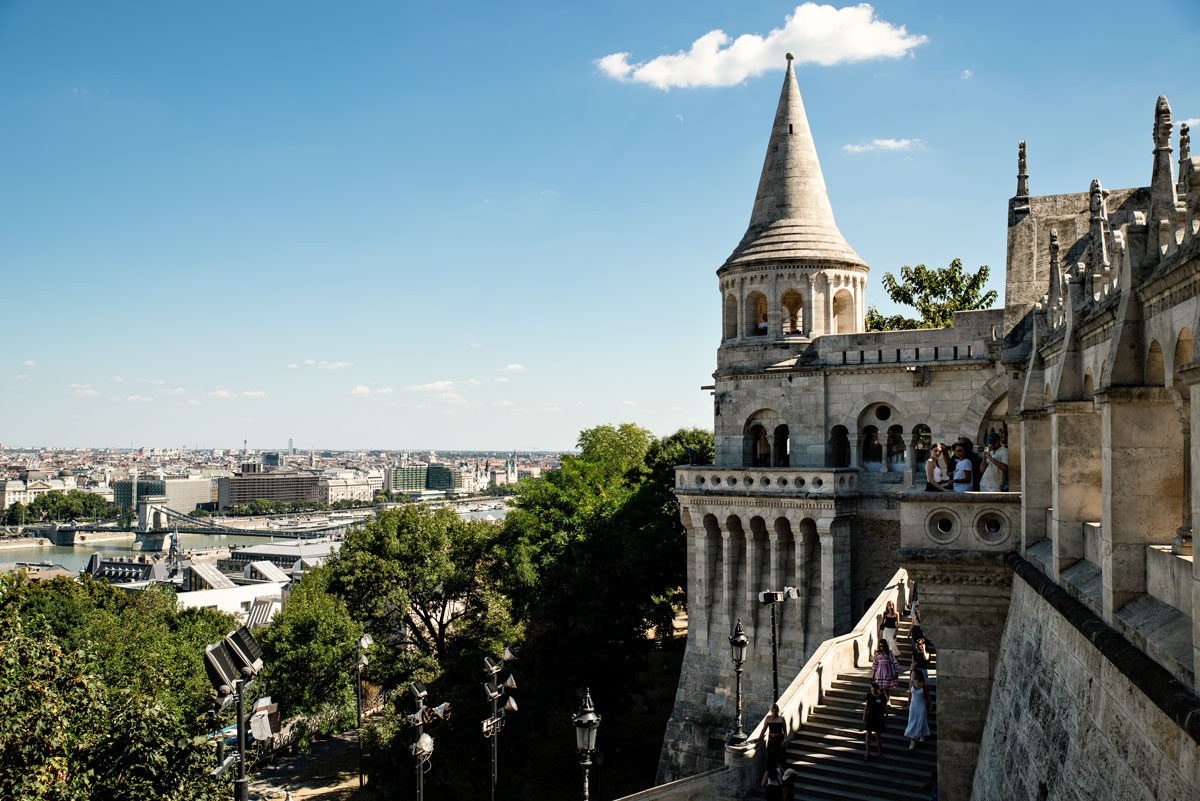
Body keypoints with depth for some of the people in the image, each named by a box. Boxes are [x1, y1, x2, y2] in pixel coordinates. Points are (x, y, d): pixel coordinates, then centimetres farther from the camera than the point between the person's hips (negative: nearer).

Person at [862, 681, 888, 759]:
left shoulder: (882, 696, -10)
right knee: (868, 734, 1)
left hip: (879, 718, -2)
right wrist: (864, 717, 6)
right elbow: (866, 706, 5)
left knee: (878, 735, 7)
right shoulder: (869, 695, -4)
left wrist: (886, 718, 2)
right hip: (870, 717, 2)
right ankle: (867, 752, 9)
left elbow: (885, 708, 0)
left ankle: (879, 751, 24)